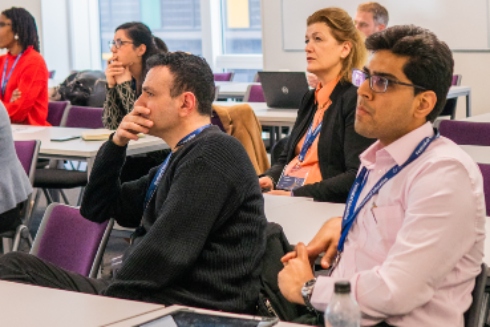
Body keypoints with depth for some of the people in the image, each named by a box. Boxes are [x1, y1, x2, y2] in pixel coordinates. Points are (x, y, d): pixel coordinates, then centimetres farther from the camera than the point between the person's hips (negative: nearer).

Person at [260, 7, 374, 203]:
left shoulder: (355, 101, -9)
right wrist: (269, 179, -3)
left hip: (325, 205, -8)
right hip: (285, 196, 8)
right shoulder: (310, 99, 15)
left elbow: (358, 177, -17)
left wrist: (296, 195, -22)